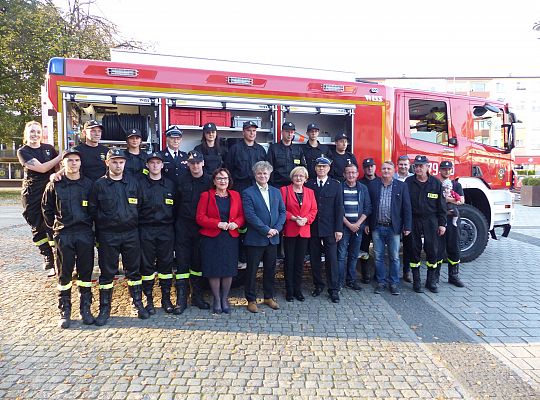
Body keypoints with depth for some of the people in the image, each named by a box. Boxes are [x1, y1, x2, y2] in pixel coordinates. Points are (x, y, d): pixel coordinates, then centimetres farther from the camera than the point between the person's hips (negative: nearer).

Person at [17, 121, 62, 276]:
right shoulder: (22, 152, -2)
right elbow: (41, 168, -14)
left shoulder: (49, 148, 8)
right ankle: (49, 261, 18)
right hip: (33, 196, -1)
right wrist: (61, 156, -12)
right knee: (38, 228, 6)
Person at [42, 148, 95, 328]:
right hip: (63, 235, 0)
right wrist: (54, 226, 10)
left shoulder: (88, 184, 4)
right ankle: (64, 311, 16)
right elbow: (47, 208, 13)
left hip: (85, 234, 1)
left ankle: (85, 309, 17)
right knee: (64, 274, 5)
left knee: (85, 272, 6)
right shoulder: (54, 185, 3)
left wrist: (89, 225, 7)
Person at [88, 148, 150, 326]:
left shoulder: (133, 183, 7)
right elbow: (92, 210, 2)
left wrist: (134, 222, 5)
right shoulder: (99, 184, 1)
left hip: (131, 234, 2)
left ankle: (138, 304, 21)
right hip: (108, 235, -2)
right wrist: (104, 222, -2)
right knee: (107, 272, 5)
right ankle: (104, 309, 17)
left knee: (134, 270, 9)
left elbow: (139, 206, 10)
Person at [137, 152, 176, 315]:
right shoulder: (140, 183, 3)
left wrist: (173, 226, 3)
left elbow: (175, 207, 10)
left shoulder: (170, 184, 10)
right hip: (146, 230, -1)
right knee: (147, 265, 4)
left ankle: (166, 298, 17)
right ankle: (149, 299, 15)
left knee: (166, 264, 5)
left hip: (166, 230, 2)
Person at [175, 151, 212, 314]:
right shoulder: (182, 180, 2)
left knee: (198, 262, 10)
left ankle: (197, 296, 23)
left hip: (201, 227, 0)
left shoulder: (210, 181, 0)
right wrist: (176, 223, 0)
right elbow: (176, 204, 5)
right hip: (183, 226, 0)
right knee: (182, 262, 1)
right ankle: (181, 299, 9)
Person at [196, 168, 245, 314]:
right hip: (211, 238, -2)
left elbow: (241, 216, 11)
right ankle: (217, 300, 19)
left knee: (229, 270, 5)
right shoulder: (206, 195, 1)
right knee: (214, 271, 2)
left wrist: (236, 223, -11)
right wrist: (218, 224, -16)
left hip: (231, 238, 2)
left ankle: (225, 299, 23)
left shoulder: (235, 195, 10)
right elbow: (200, 217, -5)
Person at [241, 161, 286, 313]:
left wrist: (277, 229, -8)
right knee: (252, 270, 5)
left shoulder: (276, 192, 11)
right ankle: (251, 299, 19)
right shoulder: (248, 193, -6)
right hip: (255, 238, -5)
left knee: (270, 269, 14)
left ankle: (269, 297, 29)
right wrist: (266, 230, -16)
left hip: (273, 238, 5)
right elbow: (250, 215, -15)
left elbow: (282, 211, 8)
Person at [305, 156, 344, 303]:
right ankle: (318, 285, 25)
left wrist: (339, 229, -5)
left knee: (332, 259, 0)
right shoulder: (308, 185, 5)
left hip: (329, 230, -1)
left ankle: (333, 289, 11)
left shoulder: (336, 185, 3)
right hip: (313, 229, 2)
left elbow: (339, 208, 0)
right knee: (314, 259, 9)